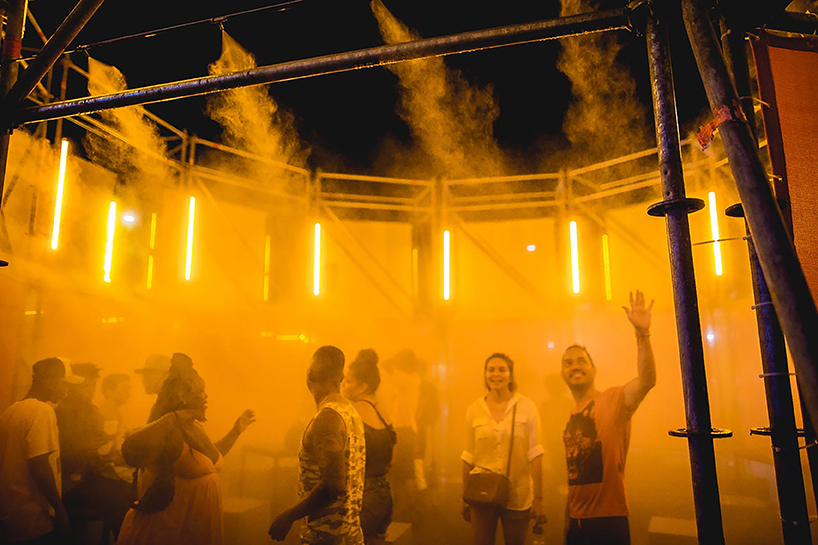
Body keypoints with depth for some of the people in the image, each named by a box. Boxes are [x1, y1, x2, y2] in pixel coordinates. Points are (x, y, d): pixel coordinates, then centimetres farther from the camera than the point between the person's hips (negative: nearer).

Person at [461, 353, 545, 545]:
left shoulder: (527, 407, -3)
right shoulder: (474, 410, 1)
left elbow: (534, 454, -4)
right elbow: (468, 457, 6)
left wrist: (538, 498, -6)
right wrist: (464, 498, 9)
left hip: (517, 498, -1)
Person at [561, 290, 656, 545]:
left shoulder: (613, 399, -8)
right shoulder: (572, 415, 9)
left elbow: (647, 380, -28)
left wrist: (642, 332, -40)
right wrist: (568, 522, 14)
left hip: (609, 518, -6)